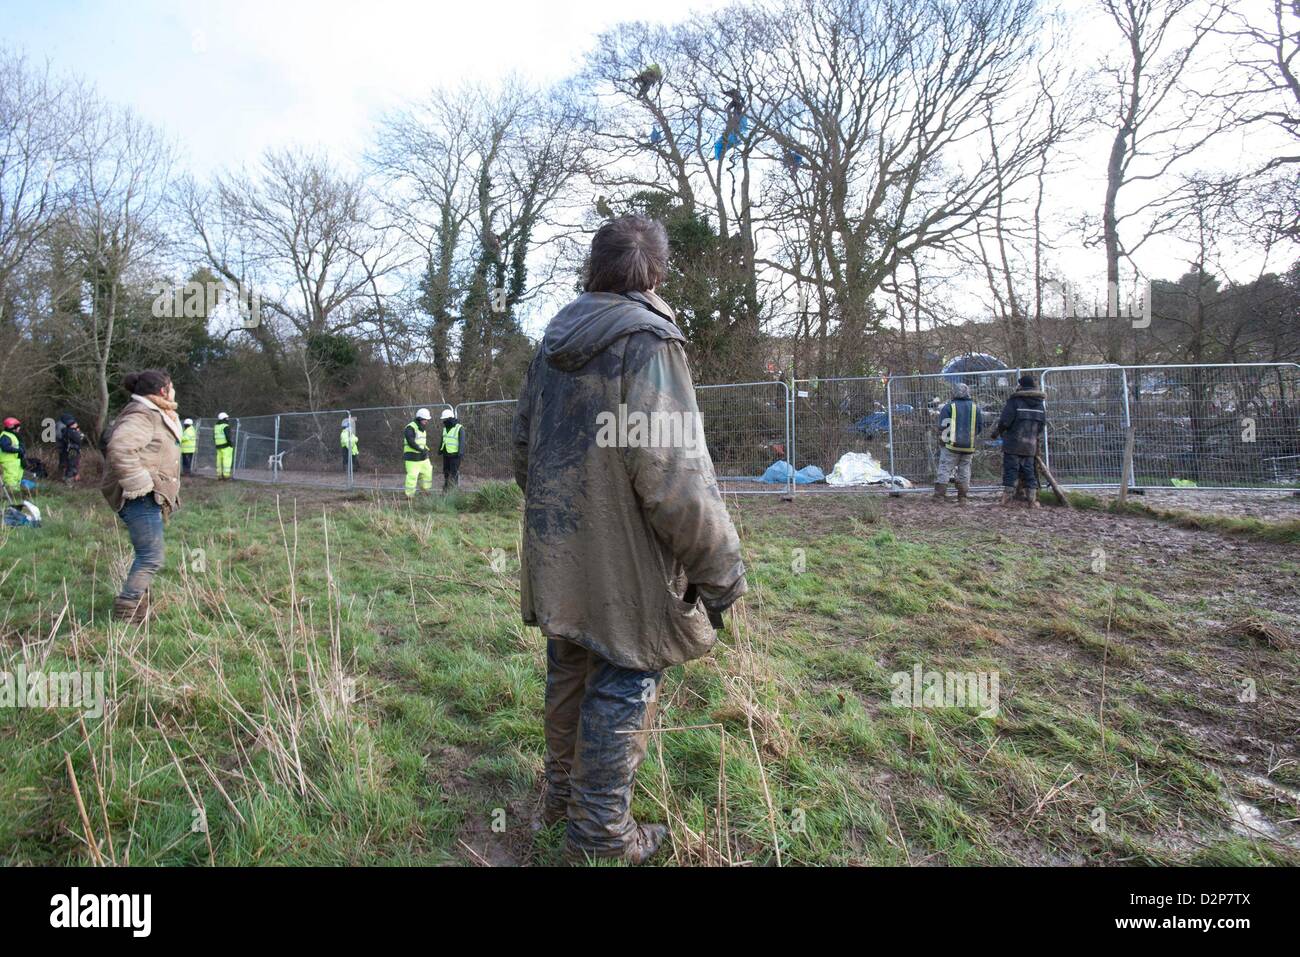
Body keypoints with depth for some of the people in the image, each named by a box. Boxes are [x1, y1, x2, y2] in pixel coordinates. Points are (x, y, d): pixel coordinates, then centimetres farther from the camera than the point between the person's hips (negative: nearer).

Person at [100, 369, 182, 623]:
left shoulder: (154, 415, 20)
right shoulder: (141, 415, -14)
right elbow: (120, 448, -29)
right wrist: (139, 484, -25)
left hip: (151, 498, 11)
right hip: (141, 498, -11)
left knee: (147, 555, 16)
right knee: (151, 557, -10)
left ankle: (137, 608, 25)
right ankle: (127, 612, -4)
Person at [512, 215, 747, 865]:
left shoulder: (553, 344, 8)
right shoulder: (647, 339, -17)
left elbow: (521, 447, 16)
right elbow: (672, 472, -24)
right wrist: (719, 569, -16)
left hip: (556, 557, 8)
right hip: (621, 565, -8)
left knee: (567, 677, 22)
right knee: (621, 691, 7)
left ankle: (562, 795, 40)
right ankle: (601, 835, 21)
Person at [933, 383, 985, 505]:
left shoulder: (949, 407, -7)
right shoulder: (975, 408, 6)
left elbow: (942, 426, -10)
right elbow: (980, 426, 9)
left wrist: (943, 436, 7)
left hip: (952, 445, -4)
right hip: (969, 446, 4)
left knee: (944, 469, -1)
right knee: (964, 471, 12)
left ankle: (940, 495, -9)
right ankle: (962, 498, 13)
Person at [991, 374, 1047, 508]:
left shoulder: (1014, 401, -10)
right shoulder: (1040, 404, 10)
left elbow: (1004, 421, -14)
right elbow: (1043, 426, 13)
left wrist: (996, 432, 3)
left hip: (1013, 444, -5)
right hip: (1030, 446, 5)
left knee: (1010, 471, 0)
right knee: (1029, 472, 10)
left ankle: (1007, 499, 1)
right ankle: (1033, 501, 9)